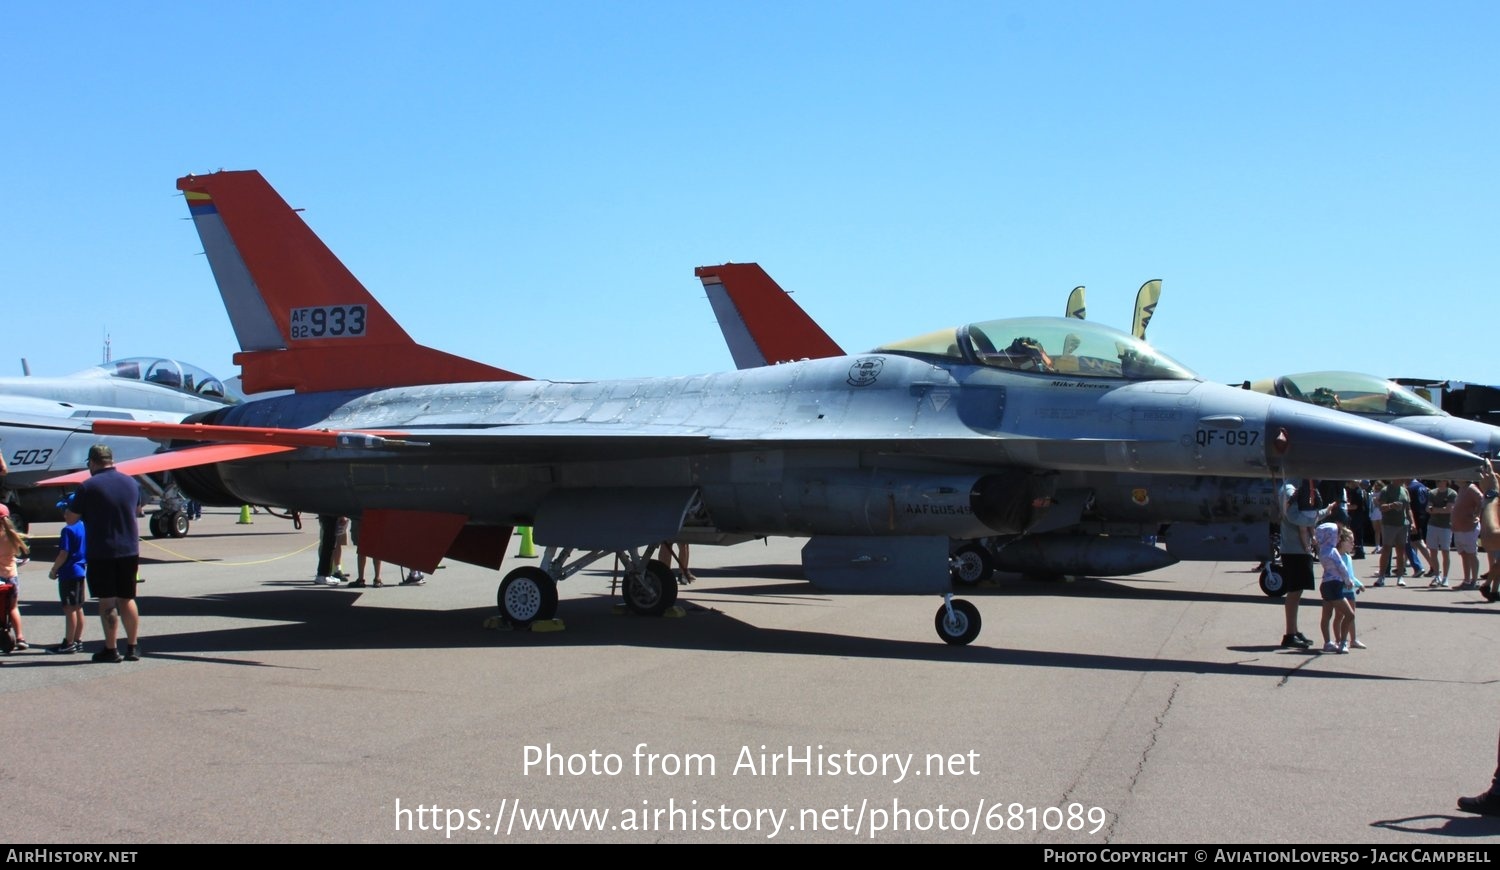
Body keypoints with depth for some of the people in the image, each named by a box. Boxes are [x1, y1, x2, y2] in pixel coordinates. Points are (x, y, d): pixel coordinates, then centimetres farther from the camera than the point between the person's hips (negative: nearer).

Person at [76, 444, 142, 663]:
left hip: (101, 552, -5)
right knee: (127, 599, 13)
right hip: (129, 550, 5)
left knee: (107, 601, 0)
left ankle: (111, 649, 3)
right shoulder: (131, 482, 6)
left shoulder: (89, 487, -12)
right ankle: (133, 647, 15)